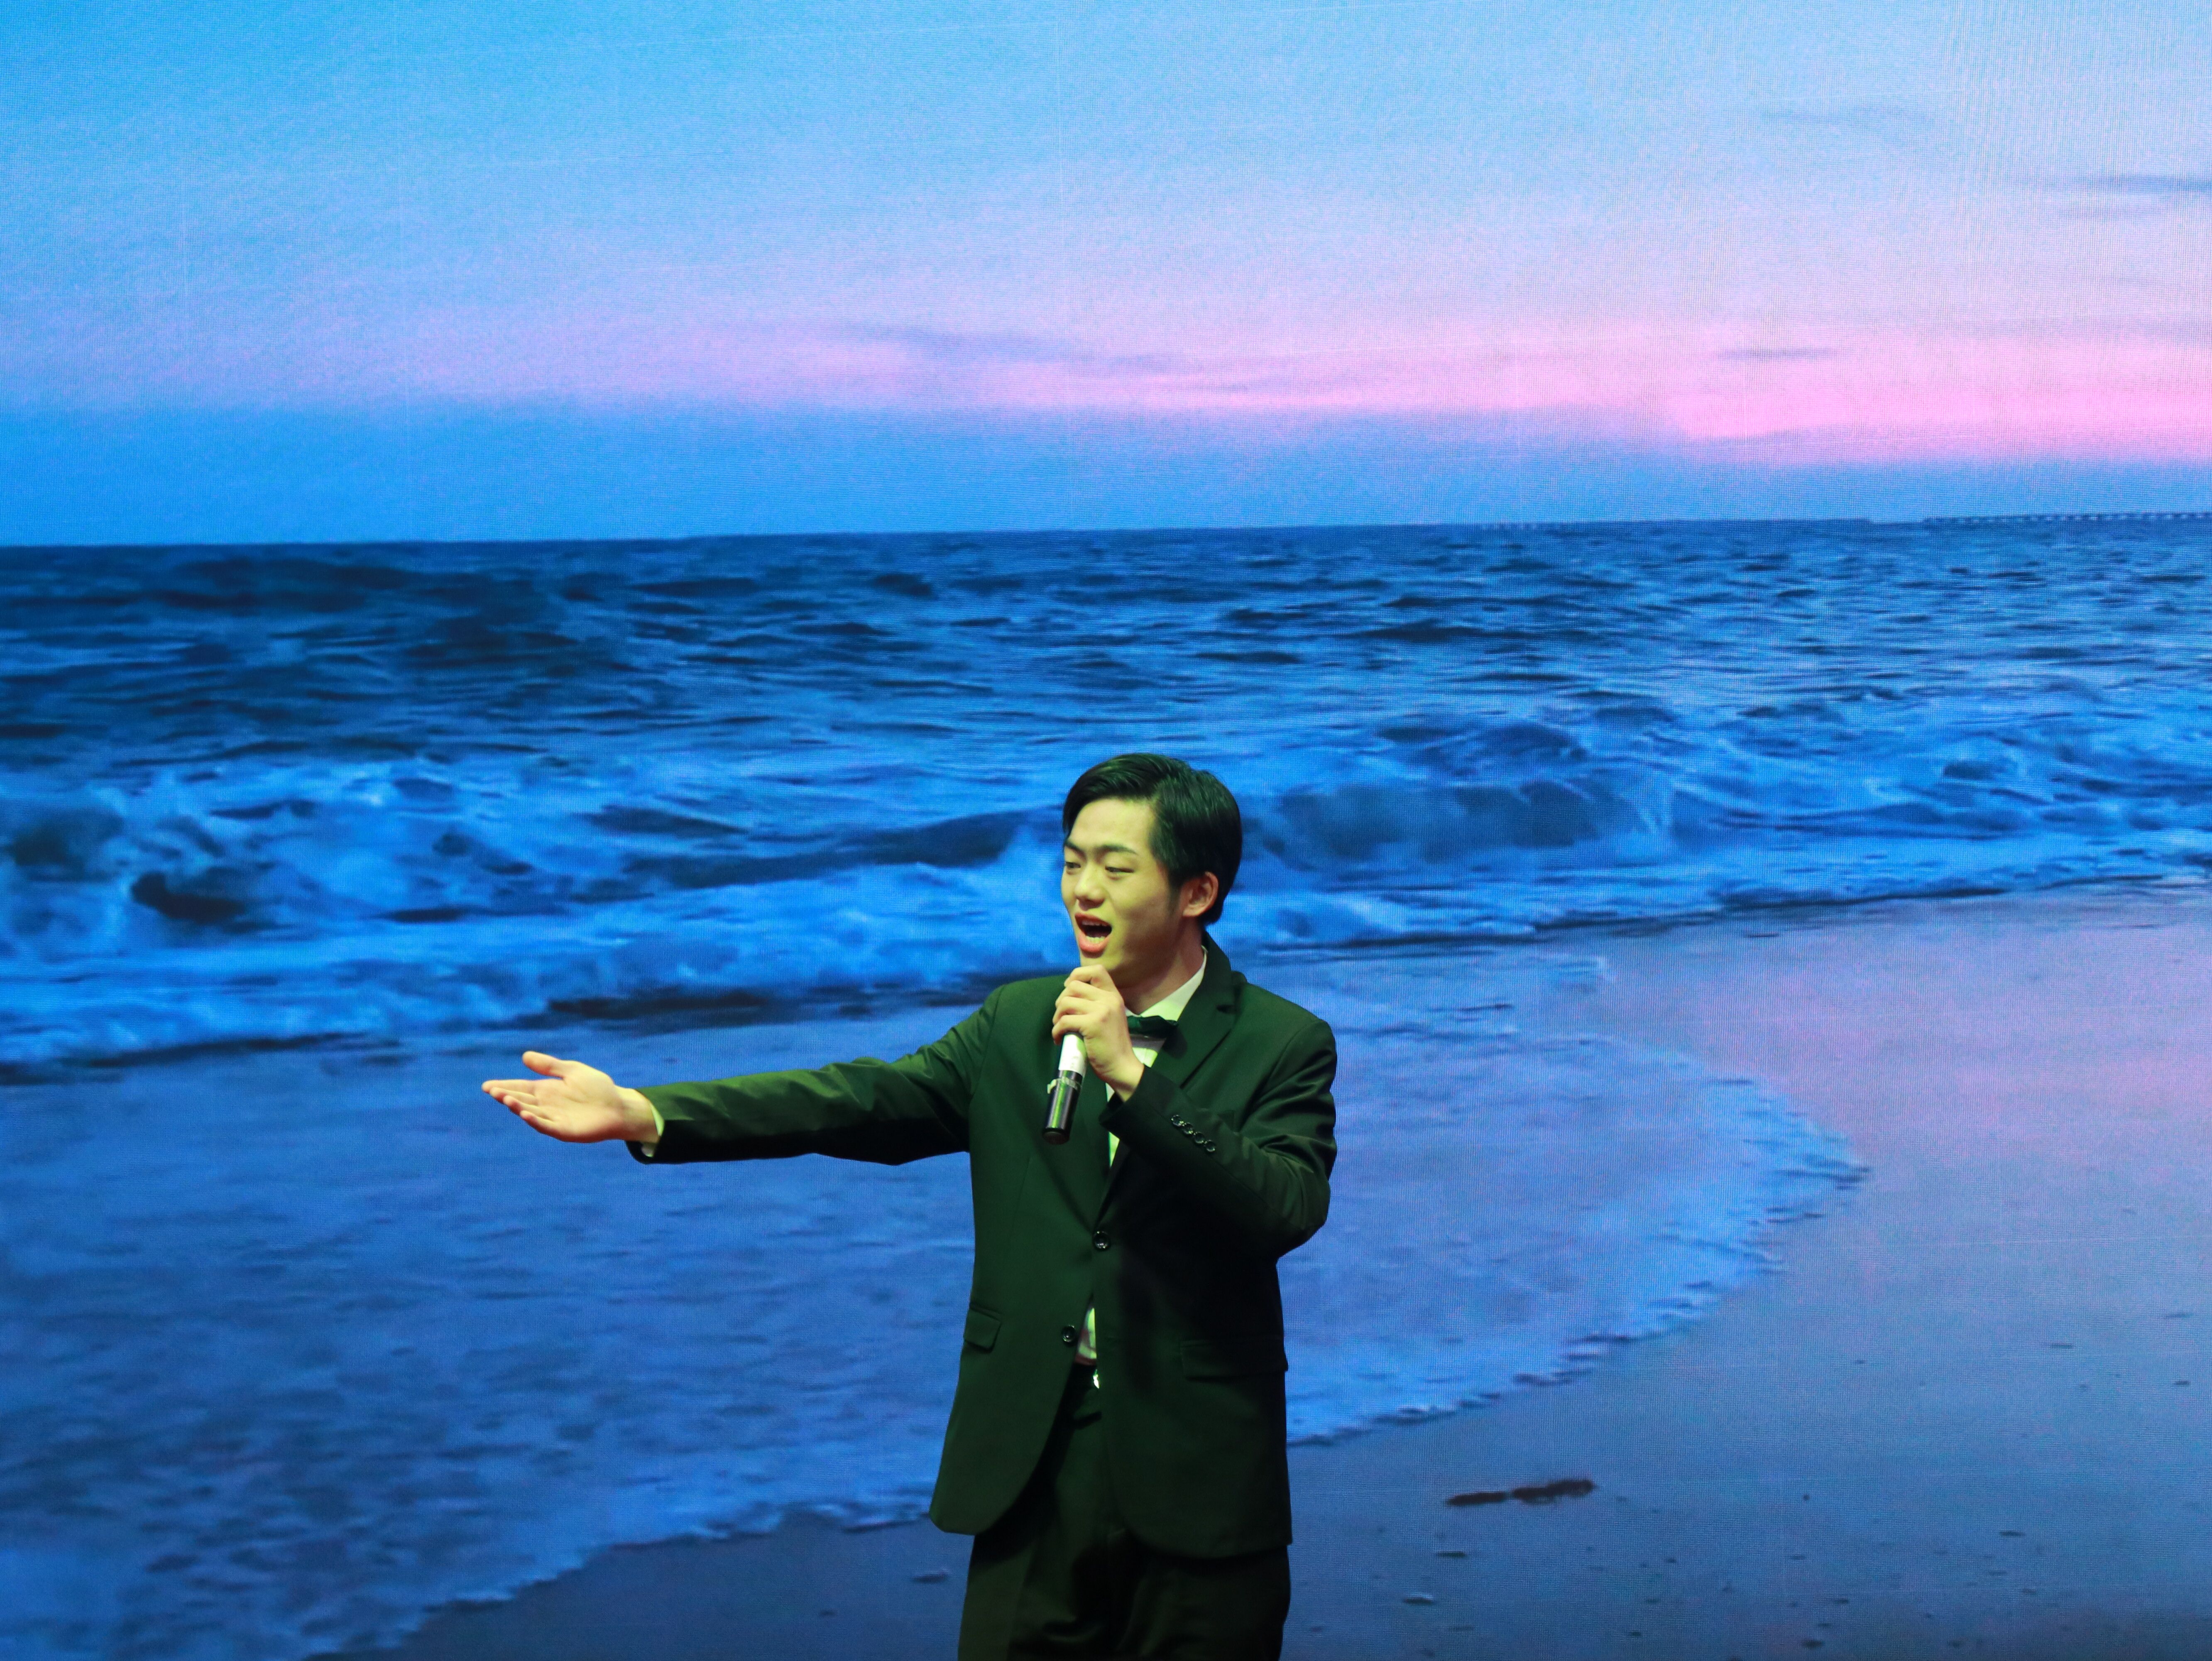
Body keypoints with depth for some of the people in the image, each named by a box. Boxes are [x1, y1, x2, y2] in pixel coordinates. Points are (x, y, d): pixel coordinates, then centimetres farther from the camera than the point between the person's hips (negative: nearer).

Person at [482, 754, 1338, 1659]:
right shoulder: (1017, 1023, 8)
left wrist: (1130, 1076, -22)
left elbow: (1288, 1209, -18)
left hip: (1196, 1491, -3)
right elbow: (864, 1101, -3)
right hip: (1033, 1478, 3)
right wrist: (645, 1113, -15)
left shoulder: (1283, 1045, -2)